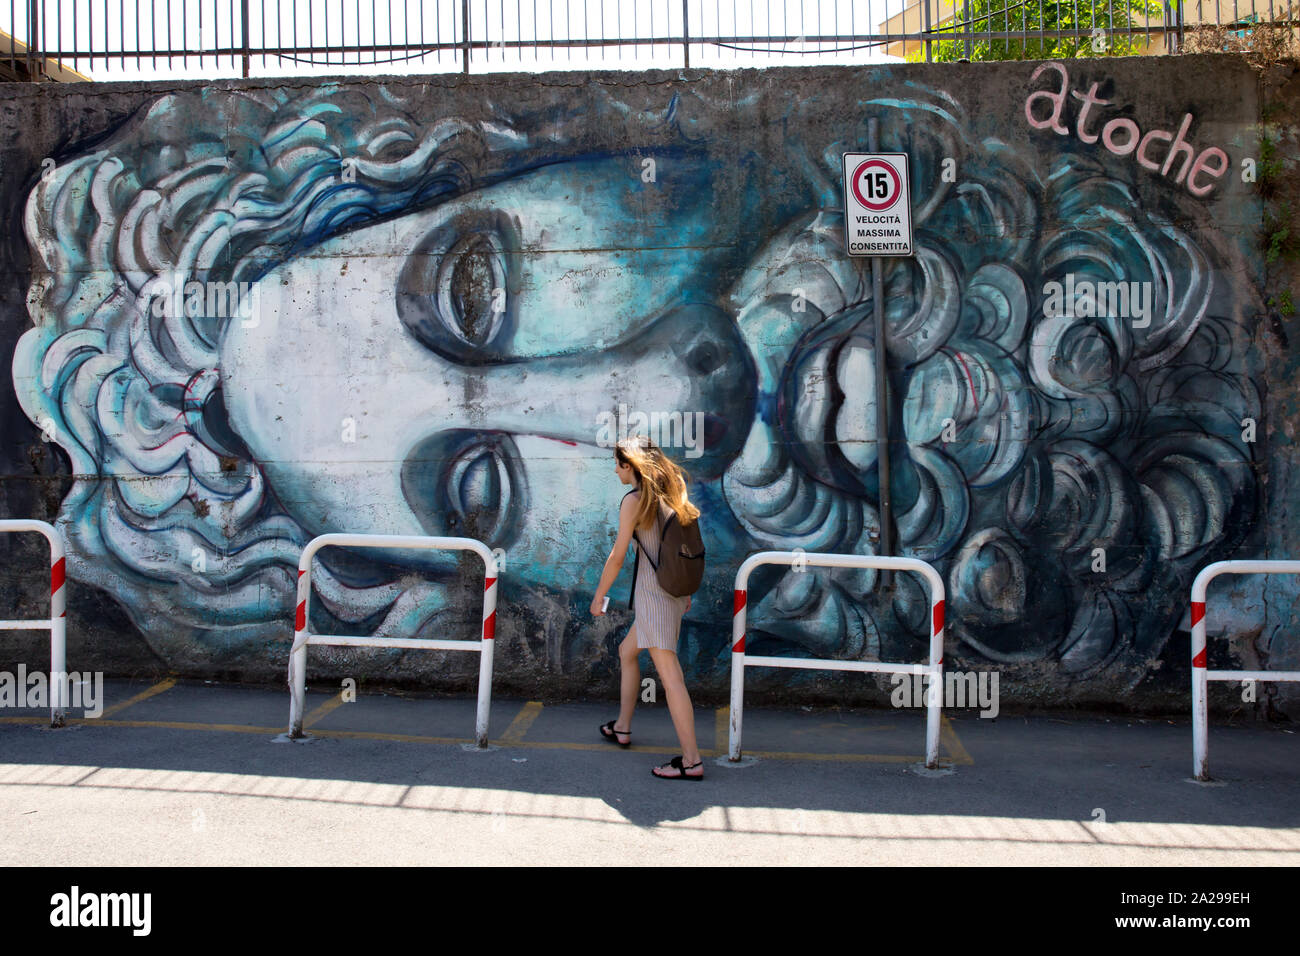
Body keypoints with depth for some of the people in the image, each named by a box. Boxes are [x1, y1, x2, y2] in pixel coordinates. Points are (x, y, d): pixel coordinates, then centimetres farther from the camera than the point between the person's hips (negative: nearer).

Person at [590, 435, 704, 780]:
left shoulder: (634, 500, -11)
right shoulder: (670, 494, 11)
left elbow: (617, 556, -10)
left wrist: (599, 595, 1)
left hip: (653, 593, -9)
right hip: (674, 592, 9)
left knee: (669, 674, -8)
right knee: (627, 651, 25)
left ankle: (691, 760, -8)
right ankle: (622, 728, 36)